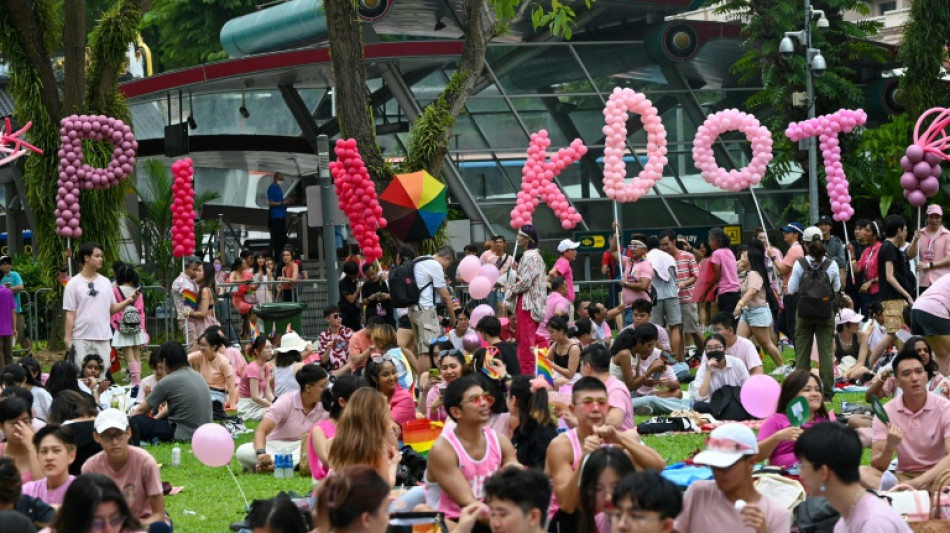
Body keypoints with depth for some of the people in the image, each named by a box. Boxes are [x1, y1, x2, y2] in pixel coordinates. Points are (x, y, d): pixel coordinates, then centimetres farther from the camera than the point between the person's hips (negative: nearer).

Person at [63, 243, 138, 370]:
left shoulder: (106, 282, 9)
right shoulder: (74, 284, -2)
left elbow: (111, 309, 12)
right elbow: (70, 314, -3)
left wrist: (128, 301, -4)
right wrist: (68, 338, -7)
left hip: (103, 338, 4)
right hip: (81, 339, -4)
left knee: (101, 373, 6)